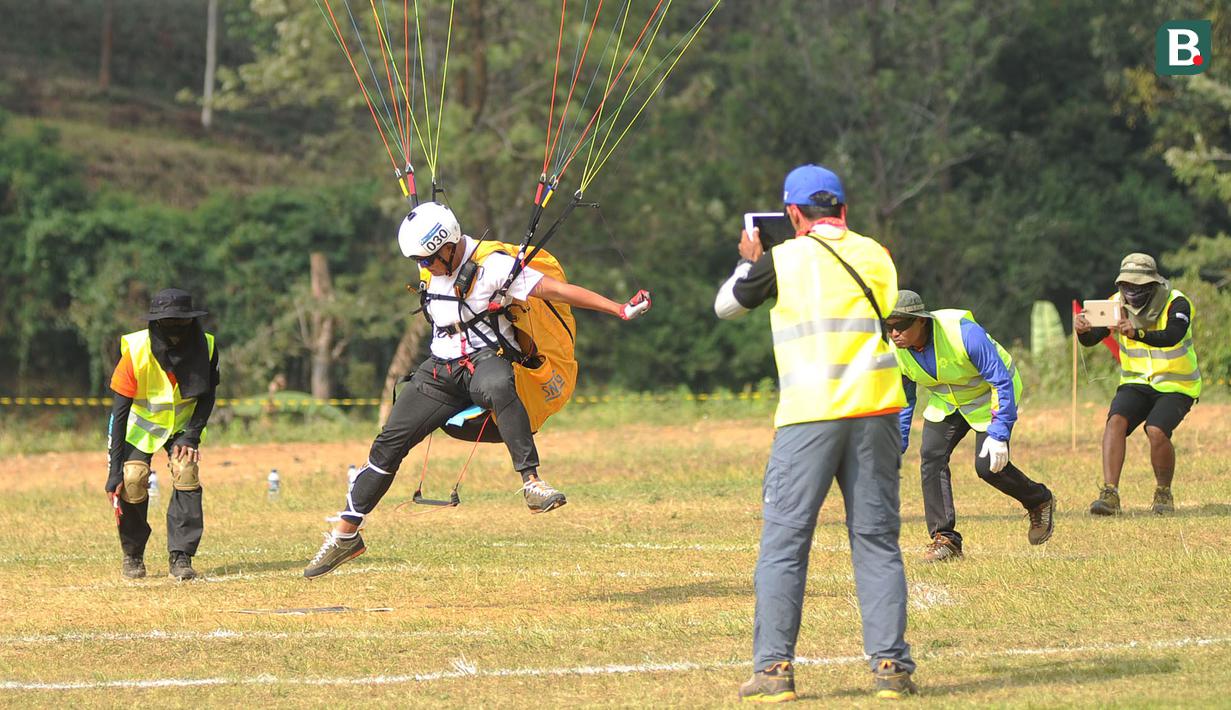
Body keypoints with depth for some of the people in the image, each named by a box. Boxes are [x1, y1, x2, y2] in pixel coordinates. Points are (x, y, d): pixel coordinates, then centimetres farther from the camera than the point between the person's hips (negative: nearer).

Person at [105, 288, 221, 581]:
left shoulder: (205, 348, -23)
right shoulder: (136, 352, -30)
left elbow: (207, 395, -6)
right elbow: (119, 411, -27)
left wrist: (191, 435, -19)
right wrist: (115, 470, -29)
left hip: (183, 423, 2)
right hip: (141, 424, -2)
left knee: (187, 474, -19)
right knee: (132, 481, -16)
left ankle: (181, 557, -11)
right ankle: (132, 555, 8)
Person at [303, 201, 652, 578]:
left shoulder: (493, 266, -17)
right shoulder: (430, 269, 4)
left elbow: (555, 289, -21)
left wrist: (621, 309, -25)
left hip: (487, 359, -6)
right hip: (441, 370, 6)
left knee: (497, 387, -43)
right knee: (389, 443, -2)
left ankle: (531, 482, -48)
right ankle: (345, 534, 7)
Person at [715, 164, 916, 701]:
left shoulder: (785, 258, 1)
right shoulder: (876, 256, 11)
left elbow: (726, 305, 14)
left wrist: (749, 259, 33)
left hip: (809, 415, -3)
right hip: (875, 411, 3)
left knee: (783, 542, 2)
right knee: (877, 541, 6)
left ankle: (774, 667, -1)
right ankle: (891, 666, 1)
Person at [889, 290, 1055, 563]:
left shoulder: (963, 333, -36)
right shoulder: (894, 350, -19)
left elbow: (1002, 381, -29)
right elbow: (902, 400, 0)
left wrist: (999, 434, -32)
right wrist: (896, 447, -5)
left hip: (989, 396, -5)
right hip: (945, 402, 5)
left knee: (987, 466, -13)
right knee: (931, 457, -13)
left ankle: (1039, 501, 16)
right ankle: (944, 539, -7)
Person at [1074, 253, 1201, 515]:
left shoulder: (1176, 304, -18)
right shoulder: (1118, 304, -4)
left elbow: (1172, 336, -38)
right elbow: (1091, 340, -13)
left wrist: (1137, 333, -56)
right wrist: (1083, 330, -38)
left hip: (1175, 386, -4)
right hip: (1136, 383, 4)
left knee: (1156, 431, -28)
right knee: (1116, 421, -25)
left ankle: (1164, 494, -3)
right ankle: (1109, 494, -28)